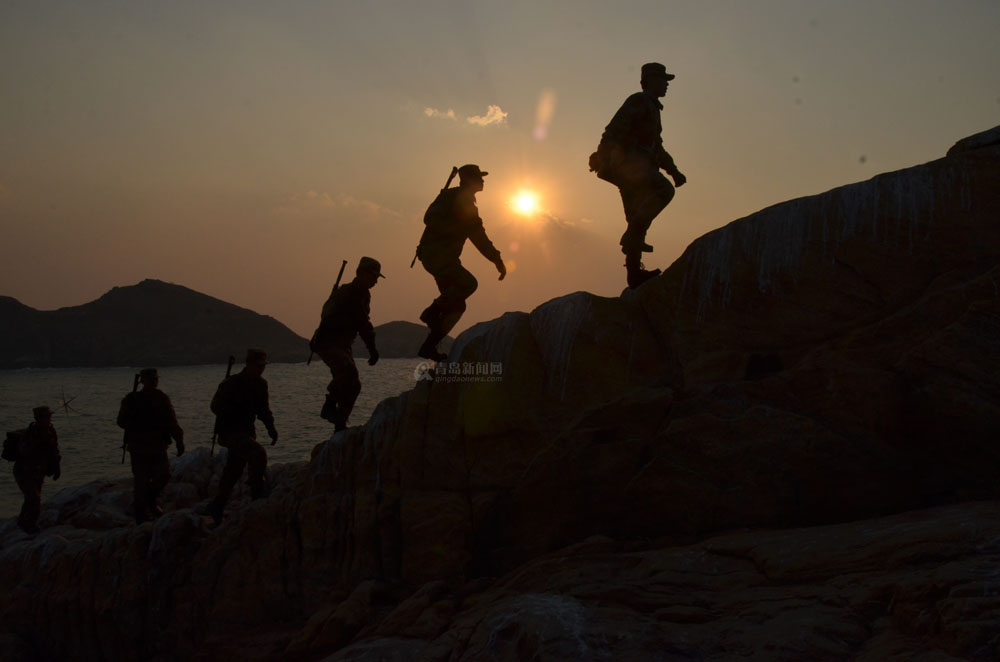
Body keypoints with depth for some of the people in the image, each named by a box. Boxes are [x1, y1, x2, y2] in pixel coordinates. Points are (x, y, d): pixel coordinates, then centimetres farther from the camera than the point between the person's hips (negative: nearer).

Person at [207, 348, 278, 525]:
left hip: (247, 432, 8)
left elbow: (264, 409, 18)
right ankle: (258, 492, -17)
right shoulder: (231, 383, -15)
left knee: (233, 472, 14)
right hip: (230, 432, -8)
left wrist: (270, 427, 5)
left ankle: (217, 507, 27)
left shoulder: (260, 384, 8)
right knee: (258, 453, -29)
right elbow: (217, 406, -14)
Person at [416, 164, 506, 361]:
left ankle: (429, 346, 4)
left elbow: (480, 239, 28)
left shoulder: (469, 206, 22)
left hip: (447, 258, 9)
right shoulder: (450, 197, -5)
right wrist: (456, 228, -24)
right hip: (434, 254, -9)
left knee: (456, 306, 2)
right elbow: (430, 218, -20)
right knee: (468, 283, -27)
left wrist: (497, 260, 23)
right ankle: (431, 313, -15)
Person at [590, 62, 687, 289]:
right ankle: (633, 235, -30)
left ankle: (635, 273, 1)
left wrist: (674, 171, 29)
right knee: (664, 190, -27)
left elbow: (657, 148, 37)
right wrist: (608, 157, -28)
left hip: (632, 168, 10)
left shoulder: (652, 108, 31)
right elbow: (616, 128, -16)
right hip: (628, 161, -10)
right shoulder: (638, 102, 0)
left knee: (638, 219, 3)